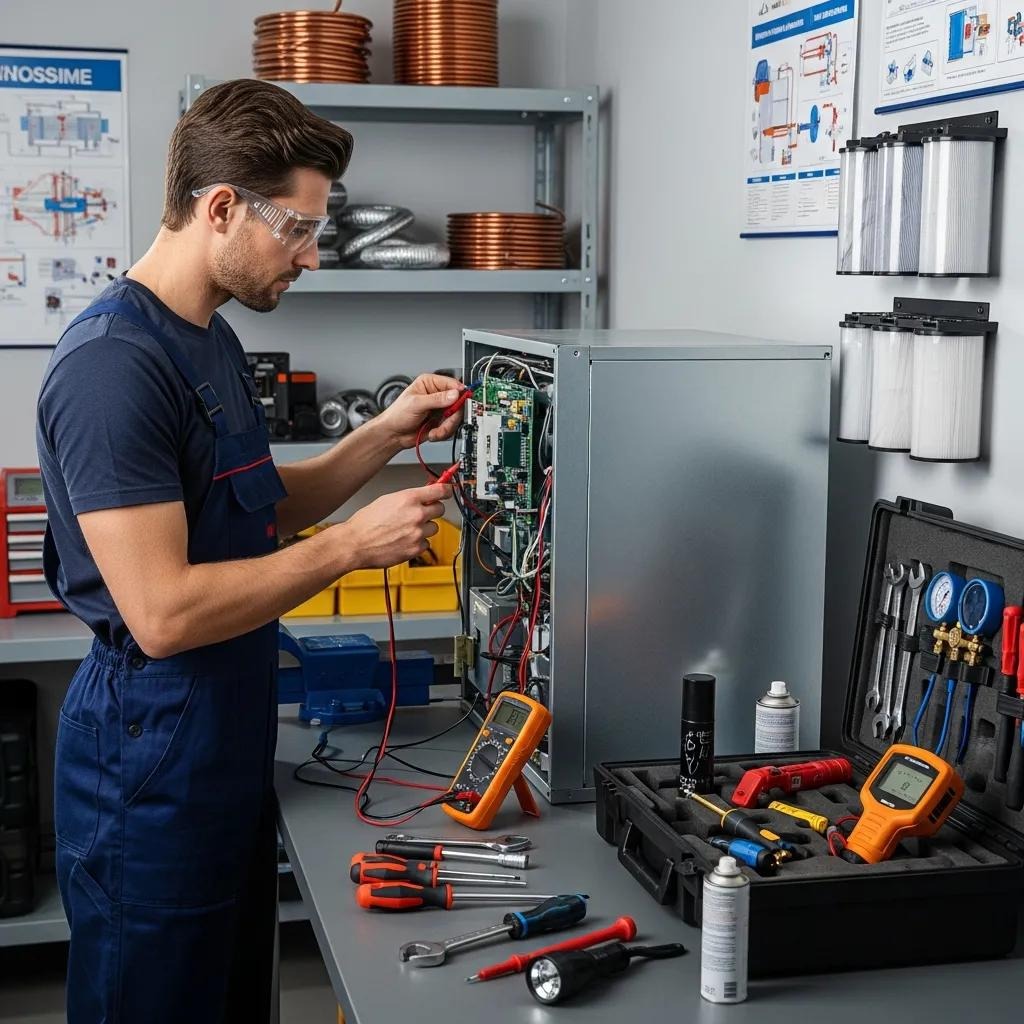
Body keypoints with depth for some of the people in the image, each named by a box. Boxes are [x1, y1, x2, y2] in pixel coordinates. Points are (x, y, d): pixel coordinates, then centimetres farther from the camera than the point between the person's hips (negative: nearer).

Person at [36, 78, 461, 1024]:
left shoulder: (210, 337, 9)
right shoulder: (113, 365, -22)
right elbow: (163, 613, -26)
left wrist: (386, 434, 6)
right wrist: (352, 545, -20)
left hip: (229, 745, 9)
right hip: (151, 764, -9)